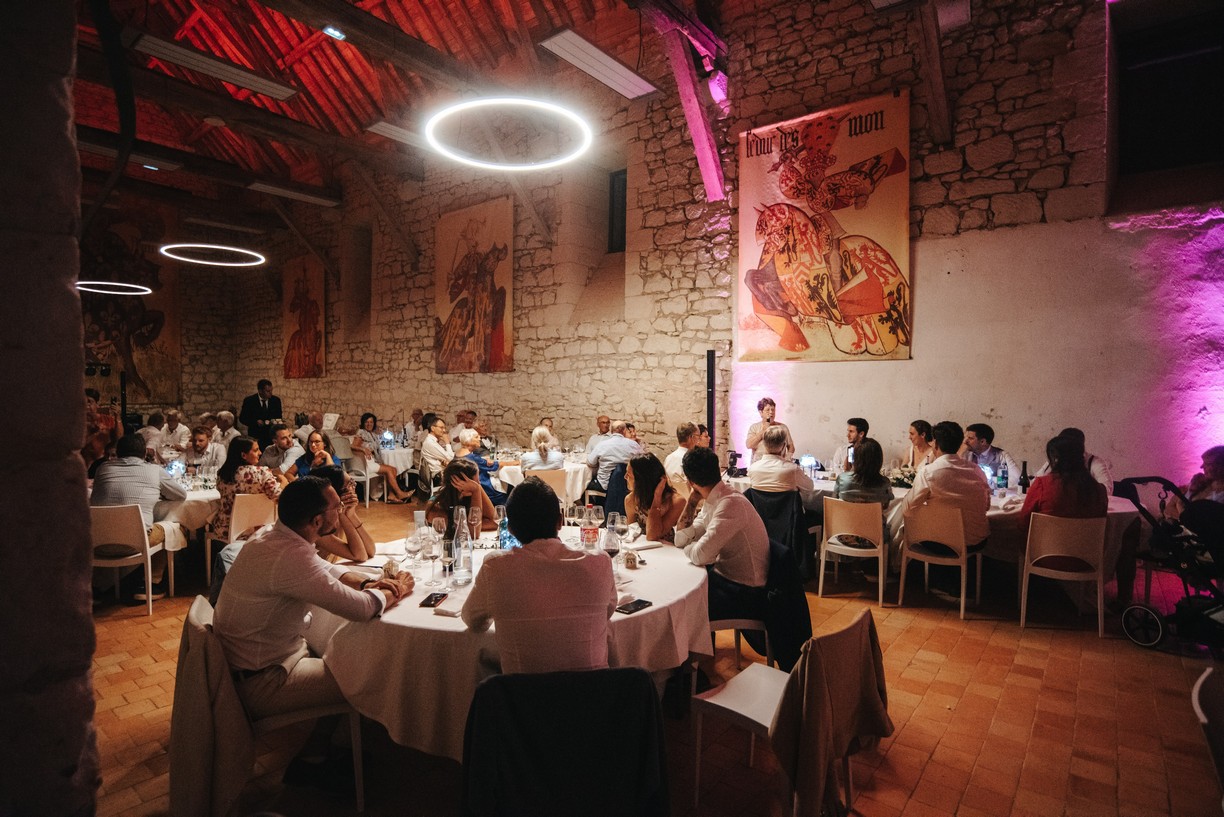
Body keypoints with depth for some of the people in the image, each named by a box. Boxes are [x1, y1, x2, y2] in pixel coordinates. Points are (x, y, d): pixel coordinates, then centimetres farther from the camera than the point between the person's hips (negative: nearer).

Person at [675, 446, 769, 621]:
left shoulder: (731, 503, -26)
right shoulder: (713, 501, 4)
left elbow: (700, 556, -30)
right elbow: (681, 539, 2)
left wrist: (689, 547, -8)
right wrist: (691, 501, -6)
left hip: (745, 593, -8)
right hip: (724, 574, 9)